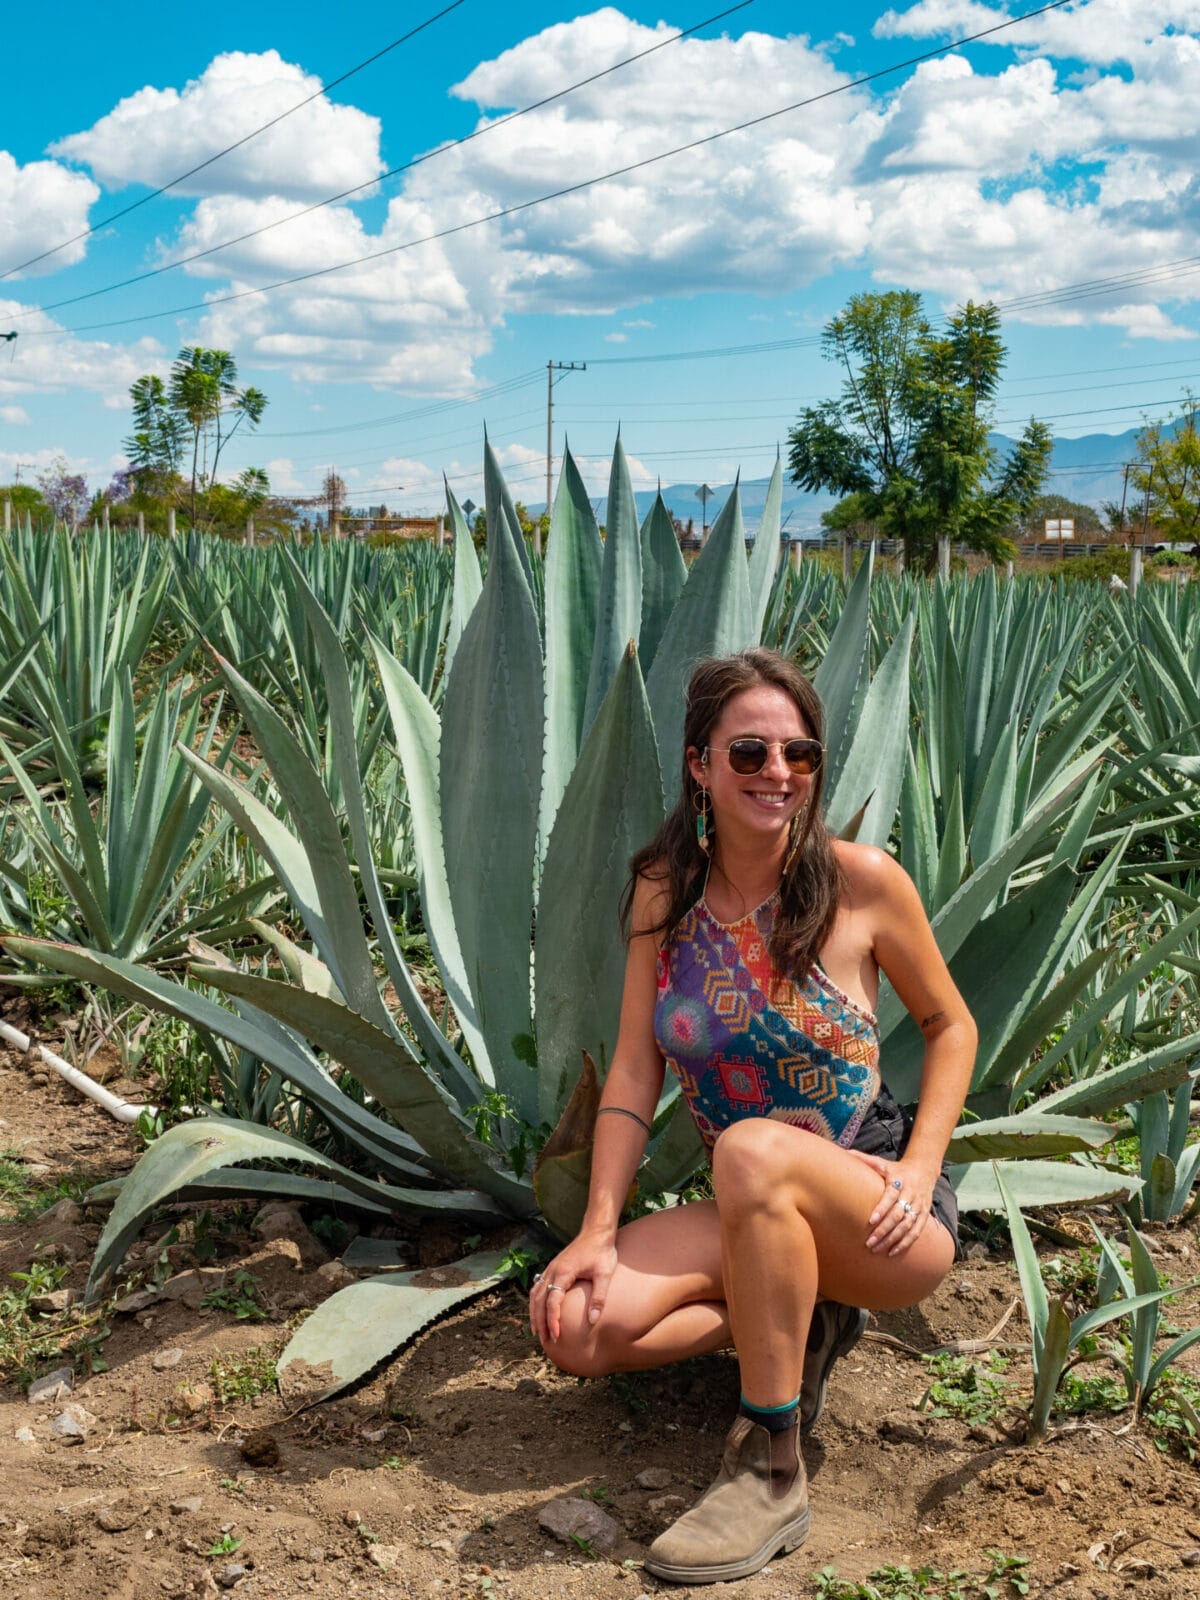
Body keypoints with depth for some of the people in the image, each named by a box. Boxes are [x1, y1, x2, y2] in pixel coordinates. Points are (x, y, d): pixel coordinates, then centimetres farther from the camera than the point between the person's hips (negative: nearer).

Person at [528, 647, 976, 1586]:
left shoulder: (862, 881, -11)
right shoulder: (665, 890, -2)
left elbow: (951, 1025, 2)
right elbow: (635, 1066, -3)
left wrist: (919, 1170, -12)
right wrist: (600, 1230, -13)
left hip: (879, 1219, -4)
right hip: (756, 1221, 4)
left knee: (755, 1149, -37)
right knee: (575, 1321, -18)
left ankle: (773, 1473, -21)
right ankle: (799, 1326, 7)